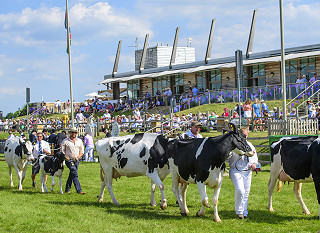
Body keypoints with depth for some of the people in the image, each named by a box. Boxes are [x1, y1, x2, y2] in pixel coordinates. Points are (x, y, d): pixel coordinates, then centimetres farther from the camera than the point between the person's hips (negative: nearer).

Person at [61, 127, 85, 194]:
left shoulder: (79, 141, 12)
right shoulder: (65, 141, 1)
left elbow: (81, 151, 16)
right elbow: (62, 151, 3)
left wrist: (78, 157, -2)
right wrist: (65, 157, -15)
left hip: (76, 160, 4)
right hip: (69, 160, -4)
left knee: (71, 175, 9)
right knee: (75, 174, -16)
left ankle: (67, 189, 22)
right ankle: (79, 190, -21)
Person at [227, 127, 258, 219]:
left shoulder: (250, 145, 15)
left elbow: (254, 156, 23)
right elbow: (227, 157, -12)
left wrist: (254, 164, 3)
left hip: (247, 171, 5)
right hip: (235, 171, -5)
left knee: (246, 192, 6)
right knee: (240, 190, -18)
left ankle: (244, 212, 17)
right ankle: (239, 211, -2)